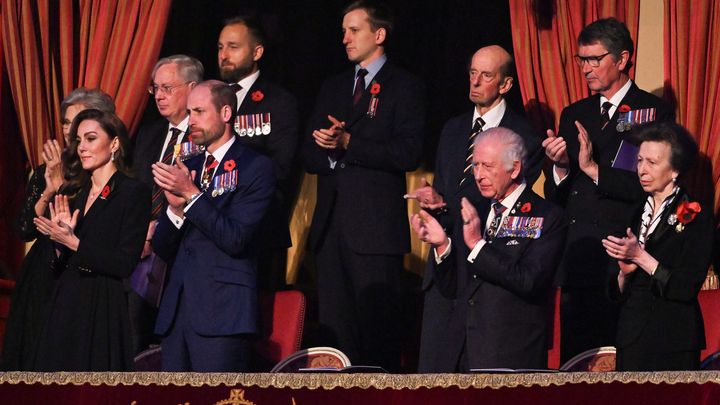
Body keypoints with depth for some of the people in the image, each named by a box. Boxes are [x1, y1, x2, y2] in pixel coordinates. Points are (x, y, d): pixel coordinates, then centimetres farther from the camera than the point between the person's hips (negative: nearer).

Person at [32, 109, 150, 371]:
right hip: (65, 307, 6)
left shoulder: (134, 192, -5)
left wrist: (72, 242, -14)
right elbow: (61, 267, 16)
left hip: (103, 308, -6)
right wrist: (61, 236, -3)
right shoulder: (76, 194, 16)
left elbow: (125, 265, -14)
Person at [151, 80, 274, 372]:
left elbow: (235, 239, -12)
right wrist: (175, 207, -5)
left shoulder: (254, 167, -1)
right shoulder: (187, 168, 19)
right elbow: (162, 249, 15)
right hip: (177, 310, 6)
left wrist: (192, 194, -13)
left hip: (222, 312, -6)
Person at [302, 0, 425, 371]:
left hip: (375, 226, -6)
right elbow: (309, 155, 16)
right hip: (330, 225, 6)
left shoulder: (404, 87, 0)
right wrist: (327, 152, -7)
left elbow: (408, 153, -12)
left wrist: (348, 143, -14)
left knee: (377, 328, -7)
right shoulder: (332, 89, 20)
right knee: (335, 329, 5)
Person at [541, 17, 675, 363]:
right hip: (577, 266, 5)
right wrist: (560, 168, -5)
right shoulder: (574, 115, 17)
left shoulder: (655, 112, 1)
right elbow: (555, 198, 16)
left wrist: (594, 170, -16)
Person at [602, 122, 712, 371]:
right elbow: (617, 293, 14)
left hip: (673, 342, -5)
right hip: (631, 339, 5)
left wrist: (640, 256, -15)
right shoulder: (636, 214, 13)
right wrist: (624, 273, -7)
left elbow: (687, 288, -15)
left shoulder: (697, 215, -5)